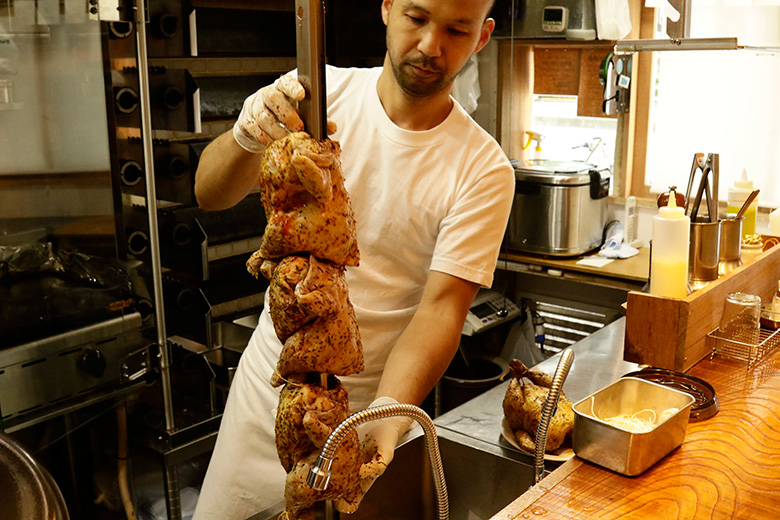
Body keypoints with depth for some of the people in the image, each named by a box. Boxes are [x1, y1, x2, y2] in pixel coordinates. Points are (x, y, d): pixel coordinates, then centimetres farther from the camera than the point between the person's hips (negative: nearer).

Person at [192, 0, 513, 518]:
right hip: (270, 375, 3)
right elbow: (210, 194, -14)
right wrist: (246, 137, -37)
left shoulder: (483, 168, -14)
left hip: (374, 398, -2)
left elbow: (442, 306, -18)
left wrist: (387, 414, -34)